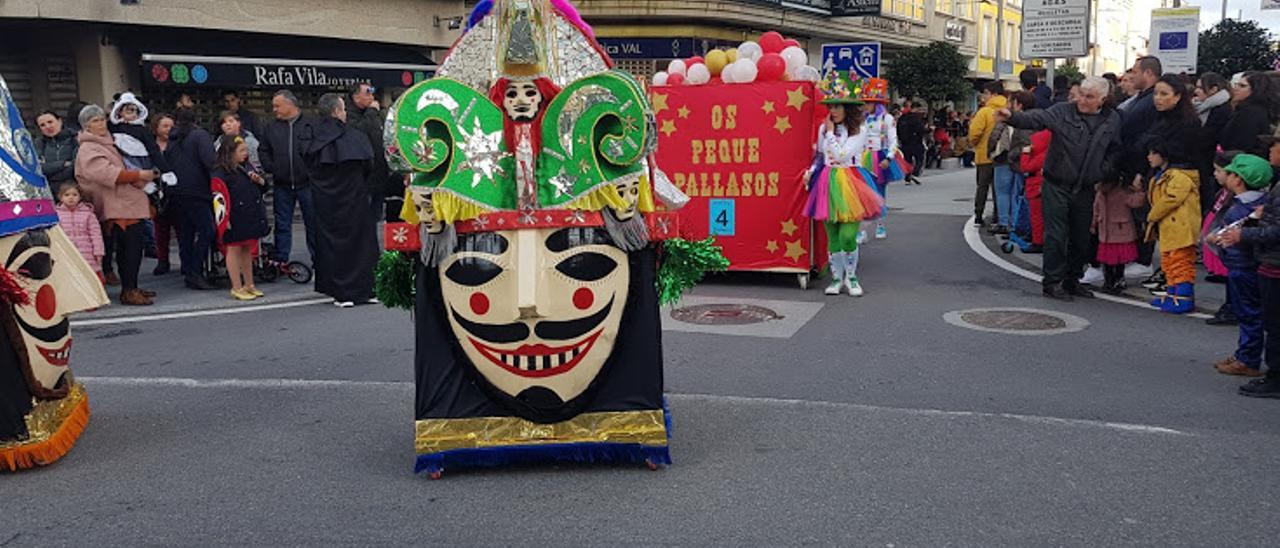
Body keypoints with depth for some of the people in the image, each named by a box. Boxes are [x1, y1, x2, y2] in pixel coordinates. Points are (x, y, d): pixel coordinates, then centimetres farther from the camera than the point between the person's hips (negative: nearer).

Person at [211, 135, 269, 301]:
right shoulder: (220, 172, -11)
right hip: (234, 220, -7)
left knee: (248, 250, 14)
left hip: (251, 217, 7)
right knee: (234, 250, 2)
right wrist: (224, 218, -21)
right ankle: (237, 288, 8)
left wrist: (259, 180, 0)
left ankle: (249, 285, 24)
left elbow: (264, 186, 23)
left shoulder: (247, 167, 13)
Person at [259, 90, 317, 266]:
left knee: (313, 223, 5)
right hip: (282, 185, 4)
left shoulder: (310, 125, -4)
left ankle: (318, 258, 14)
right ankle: (280, 259, 15)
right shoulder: (271, 128, 8)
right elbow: (262, 150, 16)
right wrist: (270, 168, 3)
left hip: (307, 183, -3)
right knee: (282, 224, 9)